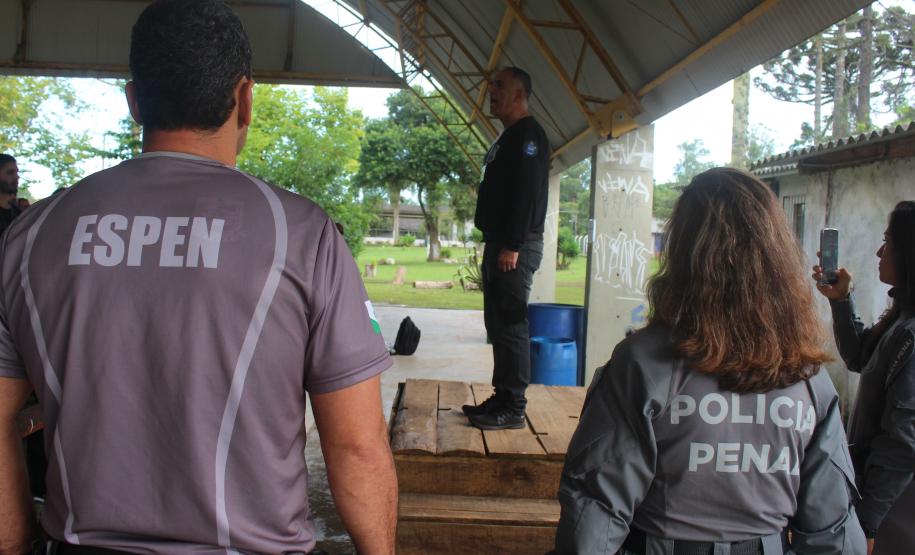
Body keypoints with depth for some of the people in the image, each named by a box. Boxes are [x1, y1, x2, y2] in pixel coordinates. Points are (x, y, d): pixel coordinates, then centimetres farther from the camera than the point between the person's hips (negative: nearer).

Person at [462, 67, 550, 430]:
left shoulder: (528, 134, -10)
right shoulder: (508, 138, 21)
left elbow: (527, 194, -20)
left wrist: (512, 246, -23)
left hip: (515, 249, -10)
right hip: (498, 244, 11)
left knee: (510, 326, -8)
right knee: (498, 324, 13)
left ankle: (513, 409, -3)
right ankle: (502, 398, 20)